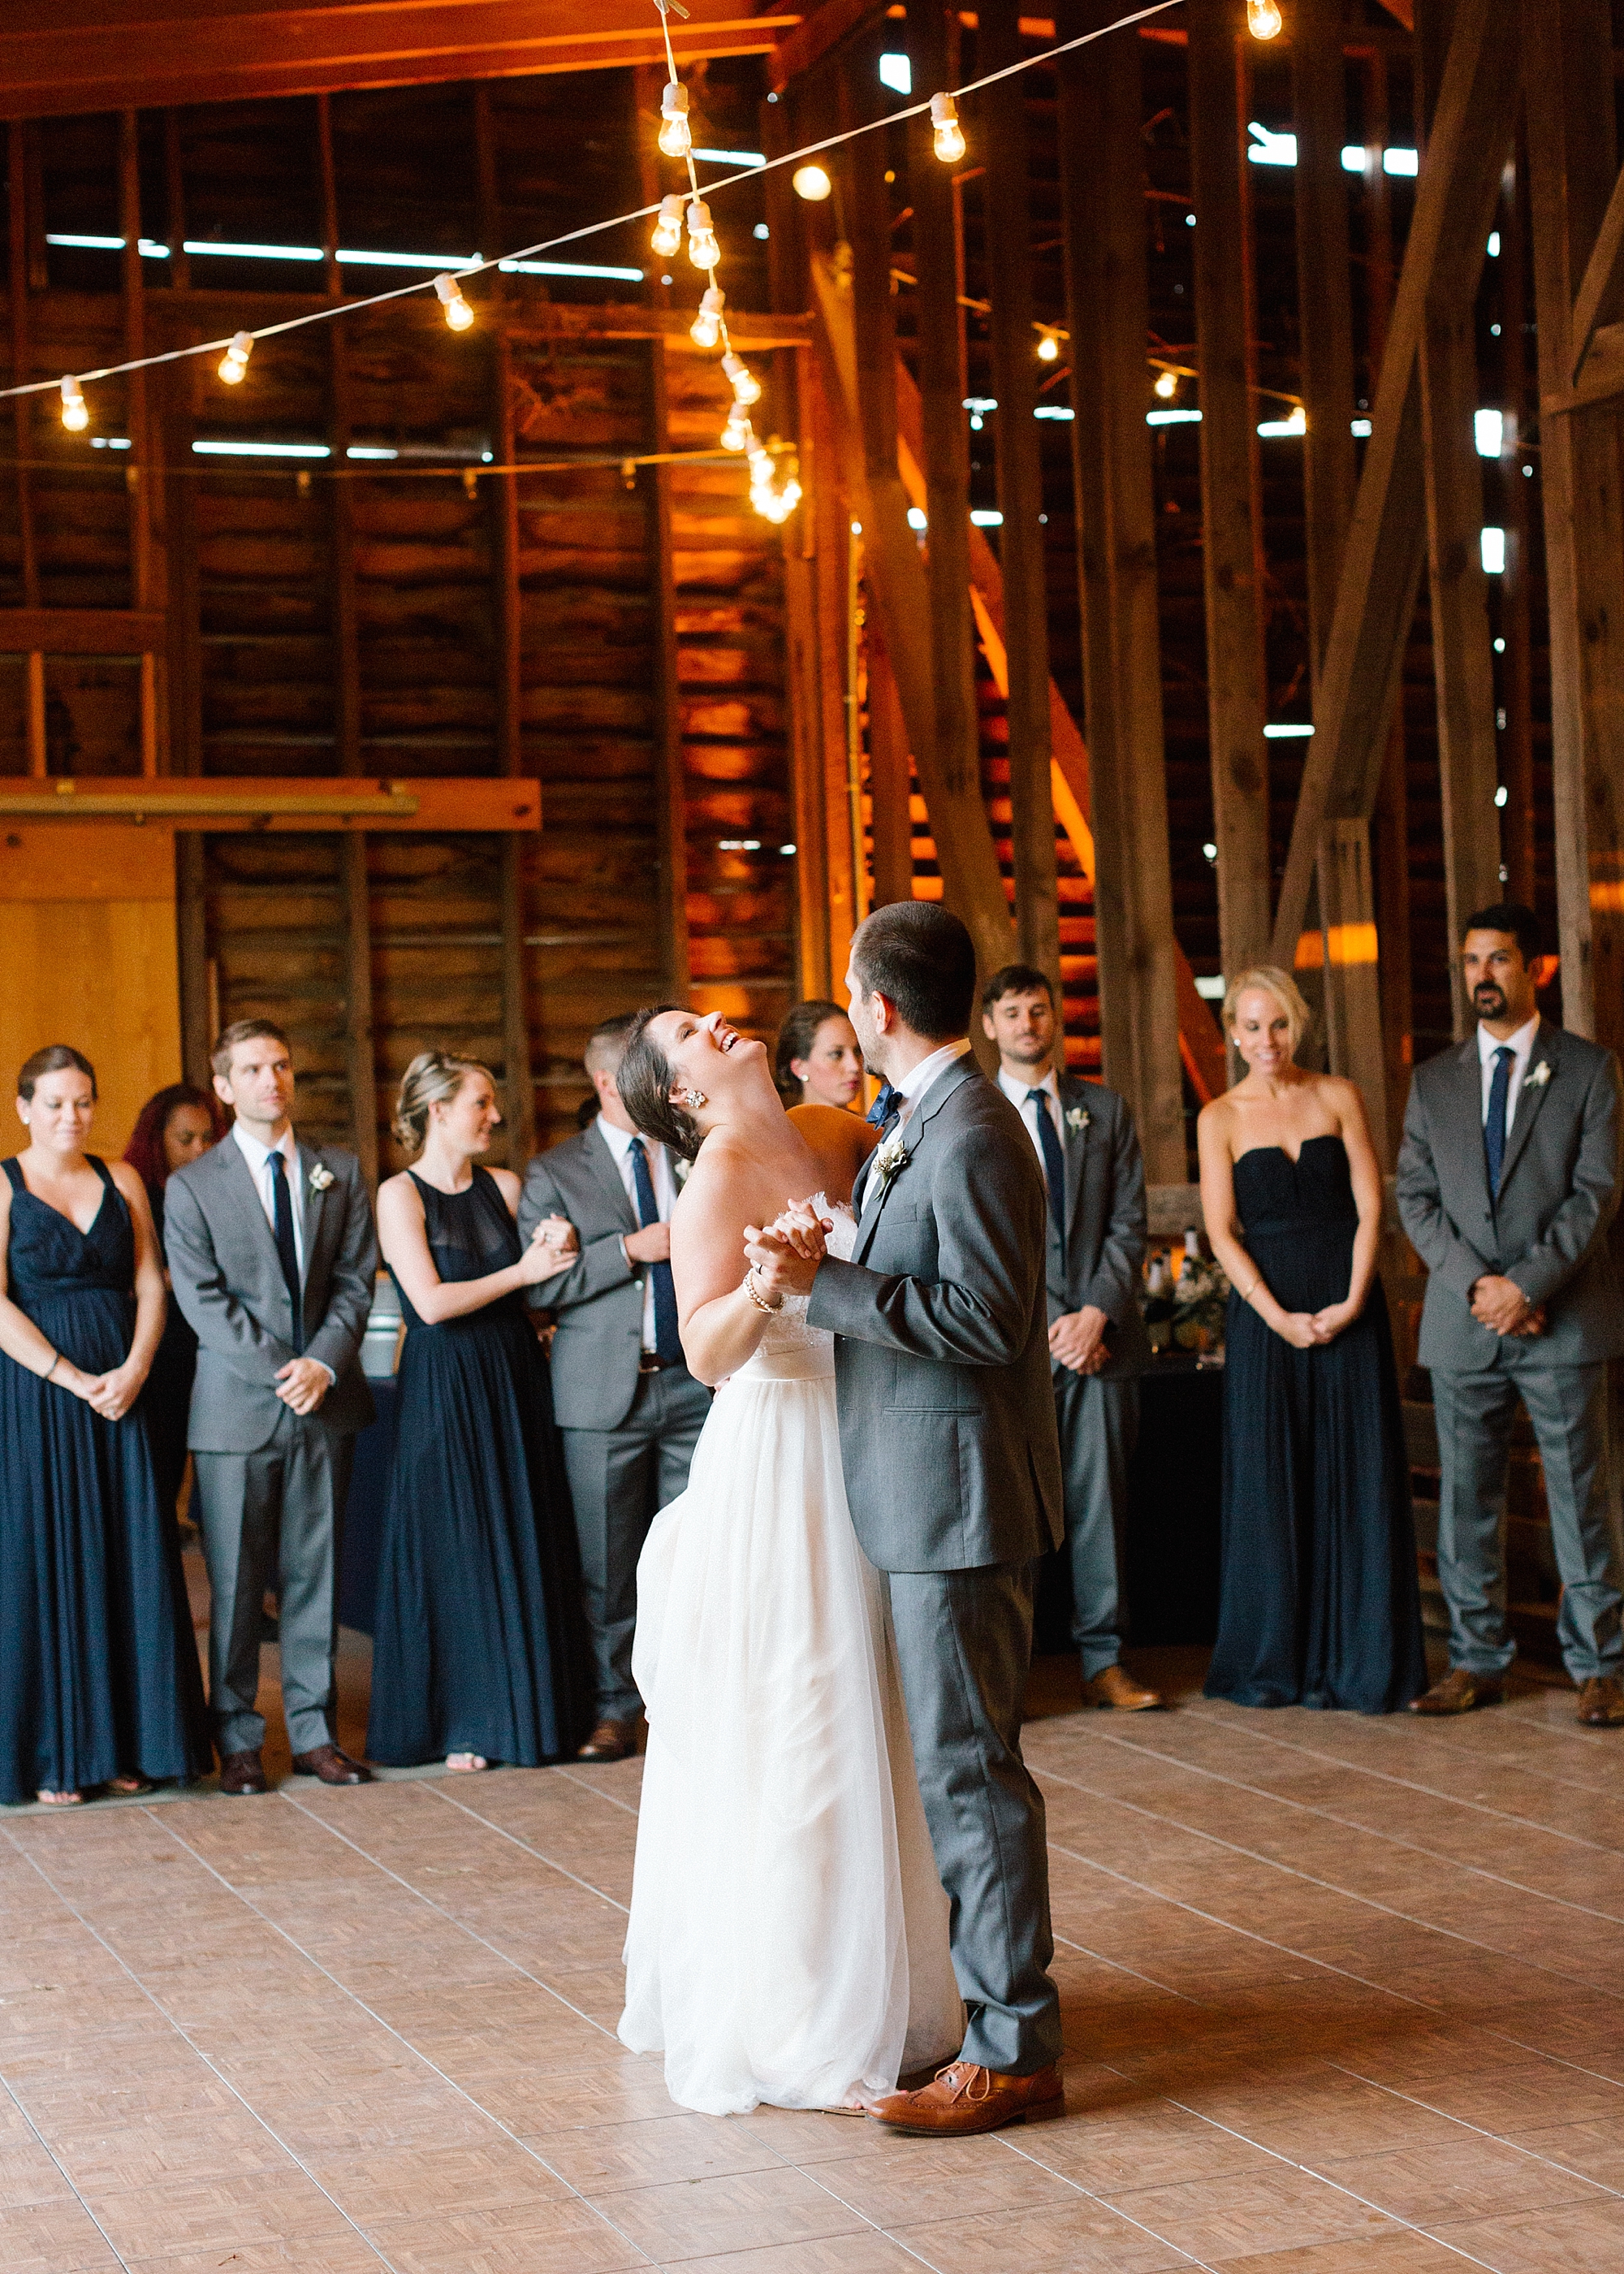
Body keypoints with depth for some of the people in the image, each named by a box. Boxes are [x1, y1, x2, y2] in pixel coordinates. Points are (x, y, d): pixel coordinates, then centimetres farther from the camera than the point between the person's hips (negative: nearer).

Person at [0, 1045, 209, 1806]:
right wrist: (74, 1379, -14)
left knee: (129, 1563, 4)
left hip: (119, 1390, 4)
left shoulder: (121, 1181, 11)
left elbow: (150, 1285, 7)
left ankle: (126, 1744, 12)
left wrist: (133, 1370, -9)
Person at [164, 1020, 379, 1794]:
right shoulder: (190, 1187, 2)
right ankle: (238, 1739, 10)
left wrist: (324, 1362, -11)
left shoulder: (339, 1173, 10)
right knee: (236, 1582, 2)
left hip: (324, 1404, 3)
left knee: (316, 1575, 7)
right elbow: (203, 1300, -6)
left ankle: (312, 1731, 14)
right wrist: (278, 1371, -15)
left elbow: (356, 1279, 5)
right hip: (237, 1407, -2)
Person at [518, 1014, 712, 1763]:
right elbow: (538, 1284, -7)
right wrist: (629, 1250, -14)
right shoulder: (555, 1172, 2)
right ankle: (615, 1707, 14)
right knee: (607, 1565, 3)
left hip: (694, 1382, 2)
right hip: (604, 1392, -2)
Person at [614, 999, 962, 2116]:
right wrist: (765, 1285, -39)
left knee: (859, 1726, 16)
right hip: (780, 1464, -7)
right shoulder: (720, 1174, -13)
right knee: (787, 1740, -1)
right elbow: (707, 1350, -23)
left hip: (862, 1464, 7)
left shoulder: (838, 1143, 8)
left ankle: (875, 1985, 30)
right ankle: (791, 2022, 9)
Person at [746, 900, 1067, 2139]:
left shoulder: (970, 1137, -19)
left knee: (970, 1765, -5)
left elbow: (986, 1320, -24)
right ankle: (981, 1987, 30)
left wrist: (824, 1279, -22)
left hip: (959, 1493, -11)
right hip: (923, 1492, 11)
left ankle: (1014, 2047, 2)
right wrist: (823, 1266, 2)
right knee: (956, 1760, 18)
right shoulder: (919, 1123, 14)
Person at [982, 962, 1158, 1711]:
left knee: (1099, 1499, 4)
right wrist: (1047, 1324, -8)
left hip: (1098, 1336, 3)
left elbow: (1129, 1224, 9)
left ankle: (1103, 1661, 10)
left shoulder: (1106, 1111, 14)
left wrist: (1096, 1314, -6)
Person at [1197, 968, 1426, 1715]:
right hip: (1264, 1309, -1)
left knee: (1357, 1479, 1)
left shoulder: (1339, 1097, 5)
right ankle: (1274, 1660, 12)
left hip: (1348, 1307, 1)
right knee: (1269, 1479, 2)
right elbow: (1222, 1232, -2)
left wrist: (1351, 1302, -10)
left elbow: (1370, 1207, 1)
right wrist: (1280, 1318, -12)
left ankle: (1361, 1663, 7)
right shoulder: (1220, 1117, 3)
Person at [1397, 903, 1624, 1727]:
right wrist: (1475, 1283, -9)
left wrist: (1529, 1282, -14)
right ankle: (1477, 1659, 14)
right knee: (1464, 1500, 5)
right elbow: (1415, 1196, 6)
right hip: (1462, 1321, 3)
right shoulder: (1435, 1080, 12)